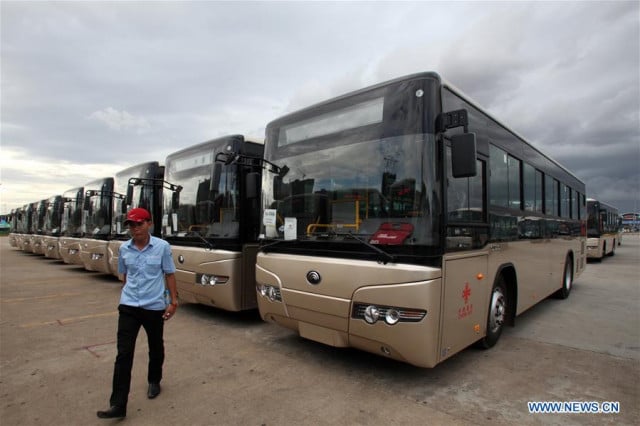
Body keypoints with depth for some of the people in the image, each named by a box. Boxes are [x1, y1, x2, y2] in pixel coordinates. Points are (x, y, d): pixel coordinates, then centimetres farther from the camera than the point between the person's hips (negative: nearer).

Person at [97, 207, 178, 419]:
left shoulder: (162, 246, -9)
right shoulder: (124, 248, 0)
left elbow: (169, 274, -3)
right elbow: (124, 275, 15)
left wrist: (173, 301, -3)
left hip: (154, 307, -1)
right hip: (128, 306, 2)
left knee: (156, 348, 17)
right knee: (123, 354, -2)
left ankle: (154, 382, 42)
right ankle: (118, 405, 5)